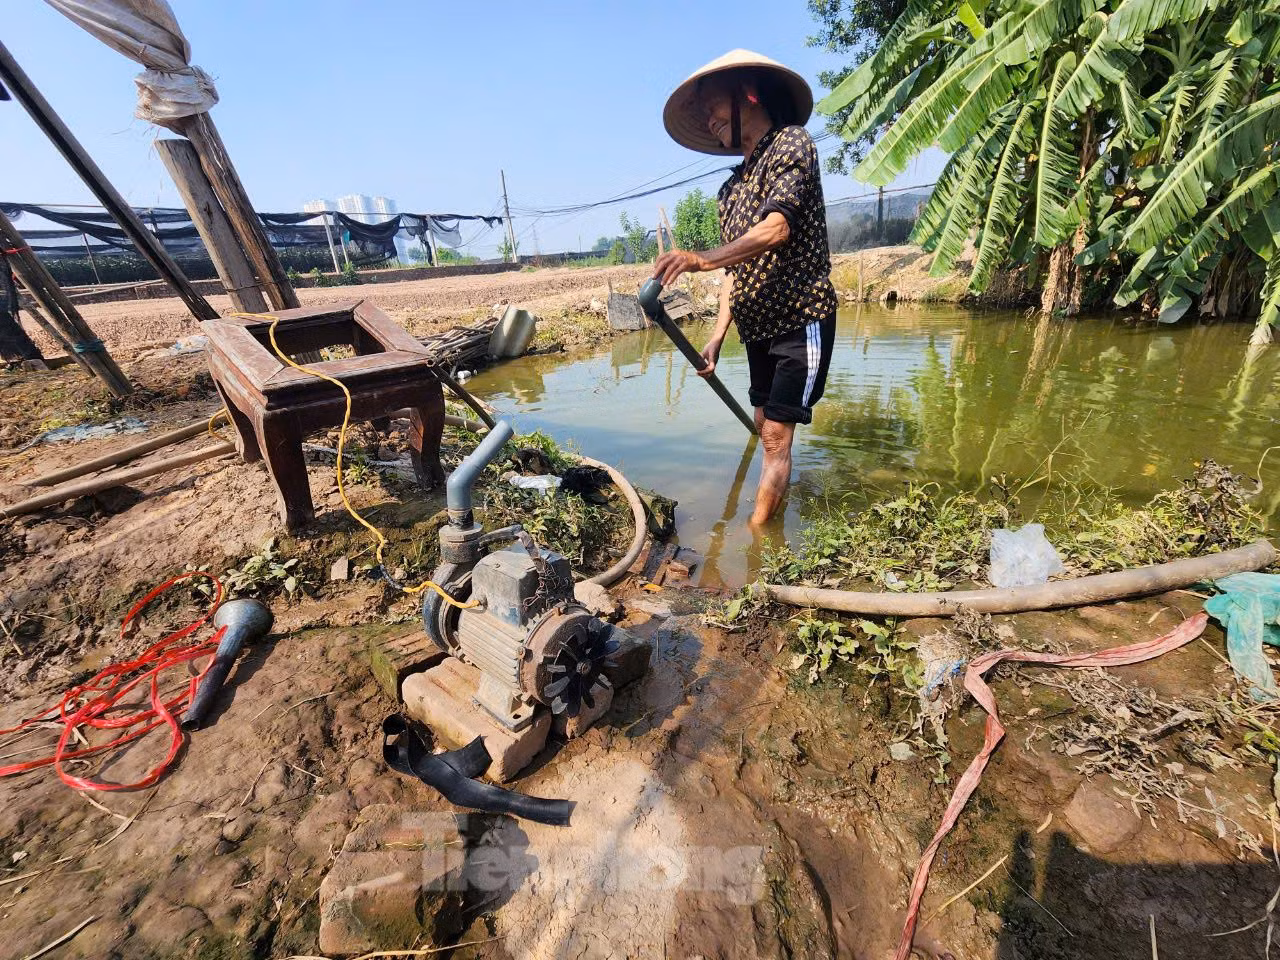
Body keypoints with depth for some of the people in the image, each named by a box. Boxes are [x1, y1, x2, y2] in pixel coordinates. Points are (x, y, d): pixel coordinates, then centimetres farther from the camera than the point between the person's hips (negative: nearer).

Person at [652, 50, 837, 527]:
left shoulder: (791, 143, -4)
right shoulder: (730, 186, 17)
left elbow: (777, 228, -21)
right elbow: (735, 269, 15)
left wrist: (700, 259, -33)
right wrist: (717, 335, 5)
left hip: (801, 319, -8)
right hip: (757, 325, 8)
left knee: (776, 435, -10)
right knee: (766, 428, 11)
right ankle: (777, 510, 26)